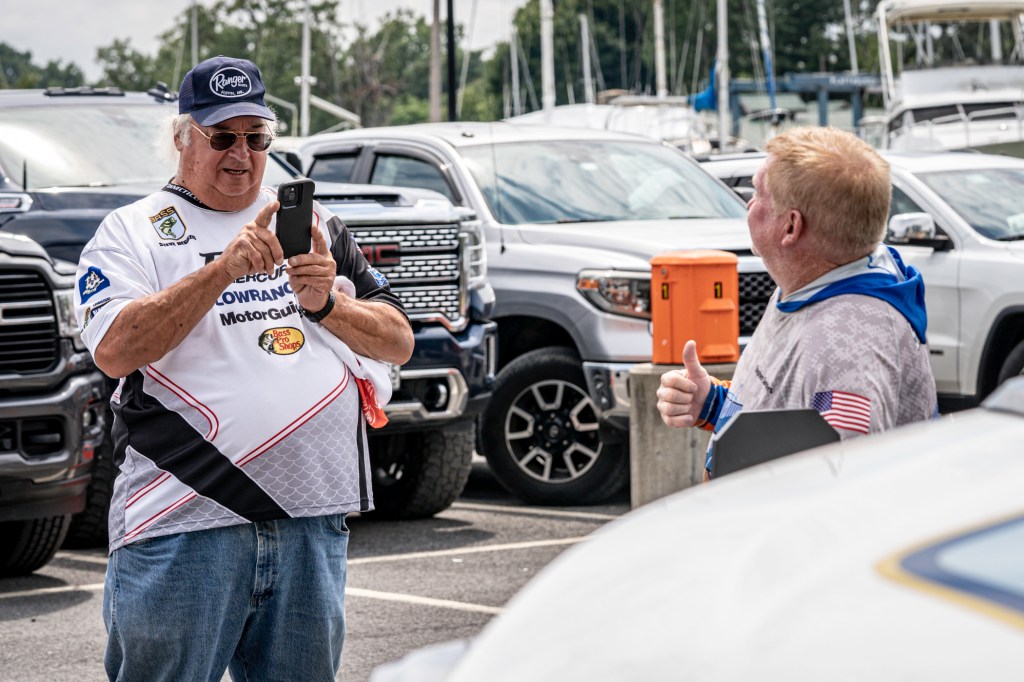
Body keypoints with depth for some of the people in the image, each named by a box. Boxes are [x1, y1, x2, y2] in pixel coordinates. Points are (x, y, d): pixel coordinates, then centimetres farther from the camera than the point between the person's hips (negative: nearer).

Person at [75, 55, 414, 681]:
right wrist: (225, 269, -19)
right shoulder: (131, 233, 5)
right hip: (183, 525, -4)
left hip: (312, 521, 4)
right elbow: (115, 350, -13)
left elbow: (399, 342, 13)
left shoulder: (314, 226, 17)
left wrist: (325, 302, -7)